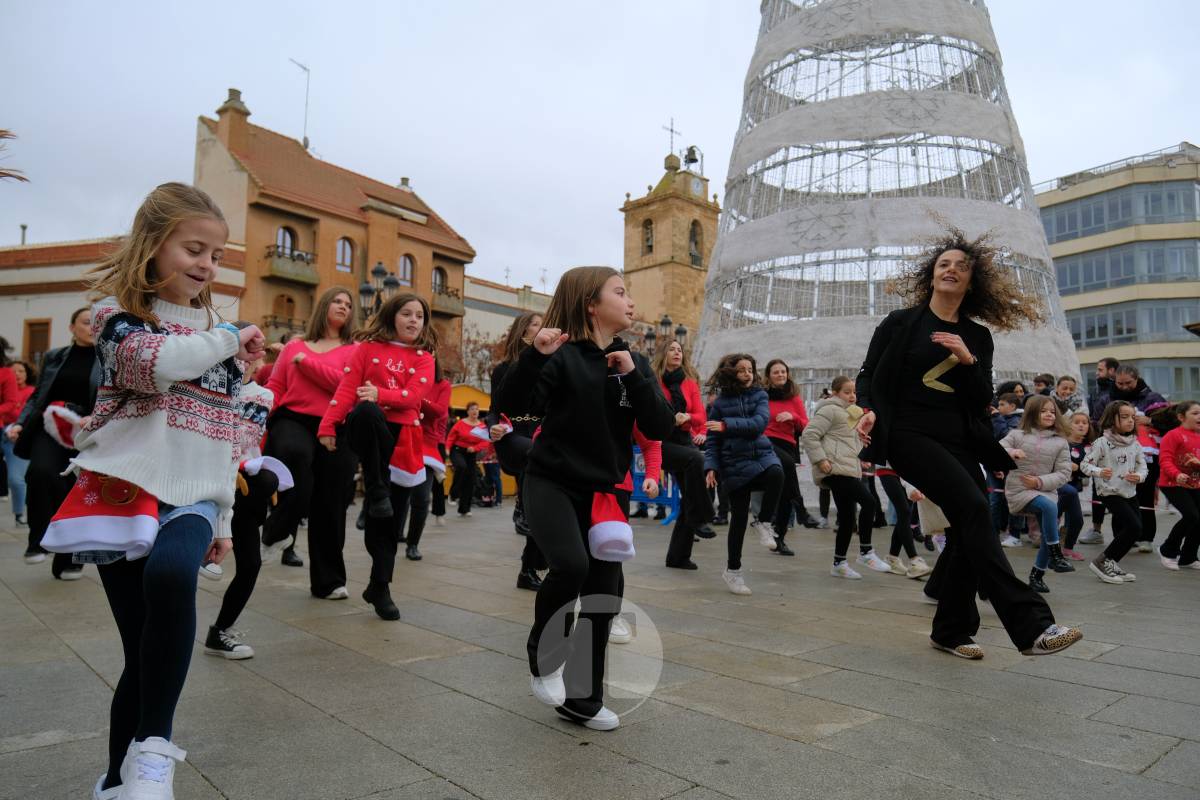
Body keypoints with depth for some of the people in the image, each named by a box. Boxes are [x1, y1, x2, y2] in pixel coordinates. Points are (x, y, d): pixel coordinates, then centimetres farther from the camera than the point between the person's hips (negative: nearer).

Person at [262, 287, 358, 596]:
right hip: (293, 420, 0)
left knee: (330, 505, 3)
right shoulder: (294, 345, 14)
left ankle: (328, 580, 17)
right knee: (295, 452, -37)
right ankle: (280, 529, -16)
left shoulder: (354, 349, 7)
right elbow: (274, 387, 12)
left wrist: (305, 361, -5)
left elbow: (344, 383, -10)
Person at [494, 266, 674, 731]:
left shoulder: (629, 363, 6)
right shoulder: (562, 356, -11)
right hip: (551, 484, -5)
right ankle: (544, 660, 1)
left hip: (602, 493, 6)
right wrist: (536, 355, -34)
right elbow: (508, 405, -21)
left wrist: (633, 376, -14)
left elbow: (661, 428, -3)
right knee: (570, 565, -28)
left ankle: (581, 697, 25)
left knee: (604, 596, 5)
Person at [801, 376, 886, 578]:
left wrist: (860, 459, 20)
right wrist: (820, 460, -21)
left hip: (848, 470, 10)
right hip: (836, 469, -10)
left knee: (847, 519, 8)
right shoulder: (829, 410, -5)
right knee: (868, 501, -19)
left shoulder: (850, 413, 25)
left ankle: (839, 564, 16)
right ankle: (866, 552, -10)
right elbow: (809, 435, -14)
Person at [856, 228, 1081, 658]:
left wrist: (967, 359, -11)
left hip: (959, 441, 5)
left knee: (966, 530, 0)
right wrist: (869, 410, -15)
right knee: (974, 509, -23)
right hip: (909, 434, -5)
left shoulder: (977, 337, 13)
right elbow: (868, 375, 5)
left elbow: (983, 399, 7)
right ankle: (1030, 626, -25)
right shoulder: (900, 323, 4)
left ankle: (951, 631, 17)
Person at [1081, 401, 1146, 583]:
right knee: (1134, 527, -16)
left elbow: (1143, 467, 10)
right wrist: (1099, 472, -31)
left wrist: (1139, 476, -12)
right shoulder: (1102, 443, -12)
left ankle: (1111, 566, 26)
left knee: (1122, 532, 9)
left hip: (1130, 493, 7)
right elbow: (1085, 465, -12)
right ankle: (1101, 561, -5)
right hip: (1109, 493, -7)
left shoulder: (1135, 444, 5)